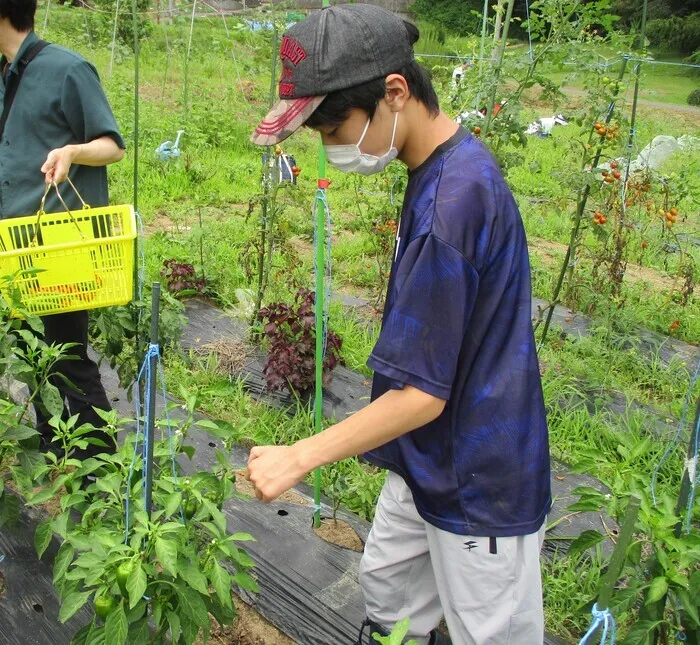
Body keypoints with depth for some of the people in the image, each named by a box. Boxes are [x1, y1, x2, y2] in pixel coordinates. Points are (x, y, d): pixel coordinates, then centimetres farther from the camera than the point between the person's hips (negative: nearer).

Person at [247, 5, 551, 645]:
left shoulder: (451, 201, -30)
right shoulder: (454, 161, -1)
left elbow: (423, 394, -27)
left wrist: (301, 458, -20)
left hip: (482, 483, -9)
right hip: (428, 463, 9)